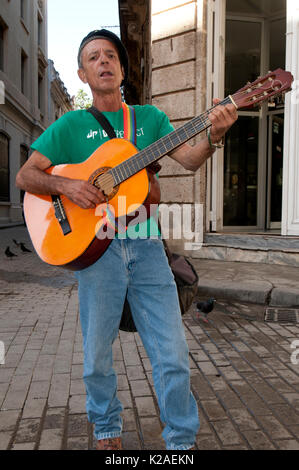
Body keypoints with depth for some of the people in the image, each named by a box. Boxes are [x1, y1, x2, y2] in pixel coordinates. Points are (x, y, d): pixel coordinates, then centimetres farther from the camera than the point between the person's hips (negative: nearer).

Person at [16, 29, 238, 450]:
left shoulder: (150, 117, 14)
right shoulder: (71, 126, 8)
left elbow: (189, 160, 2)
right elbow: (25, 176, 4)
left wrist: (213, 136, -19)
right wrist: (65, 185, -16)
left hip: (145, 244, 1)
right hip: (95, 244, -1)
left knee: (173, 352, 0)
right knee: (97, 353, 9)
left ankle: (182, 439, 20)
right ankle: (107, 430, 34)